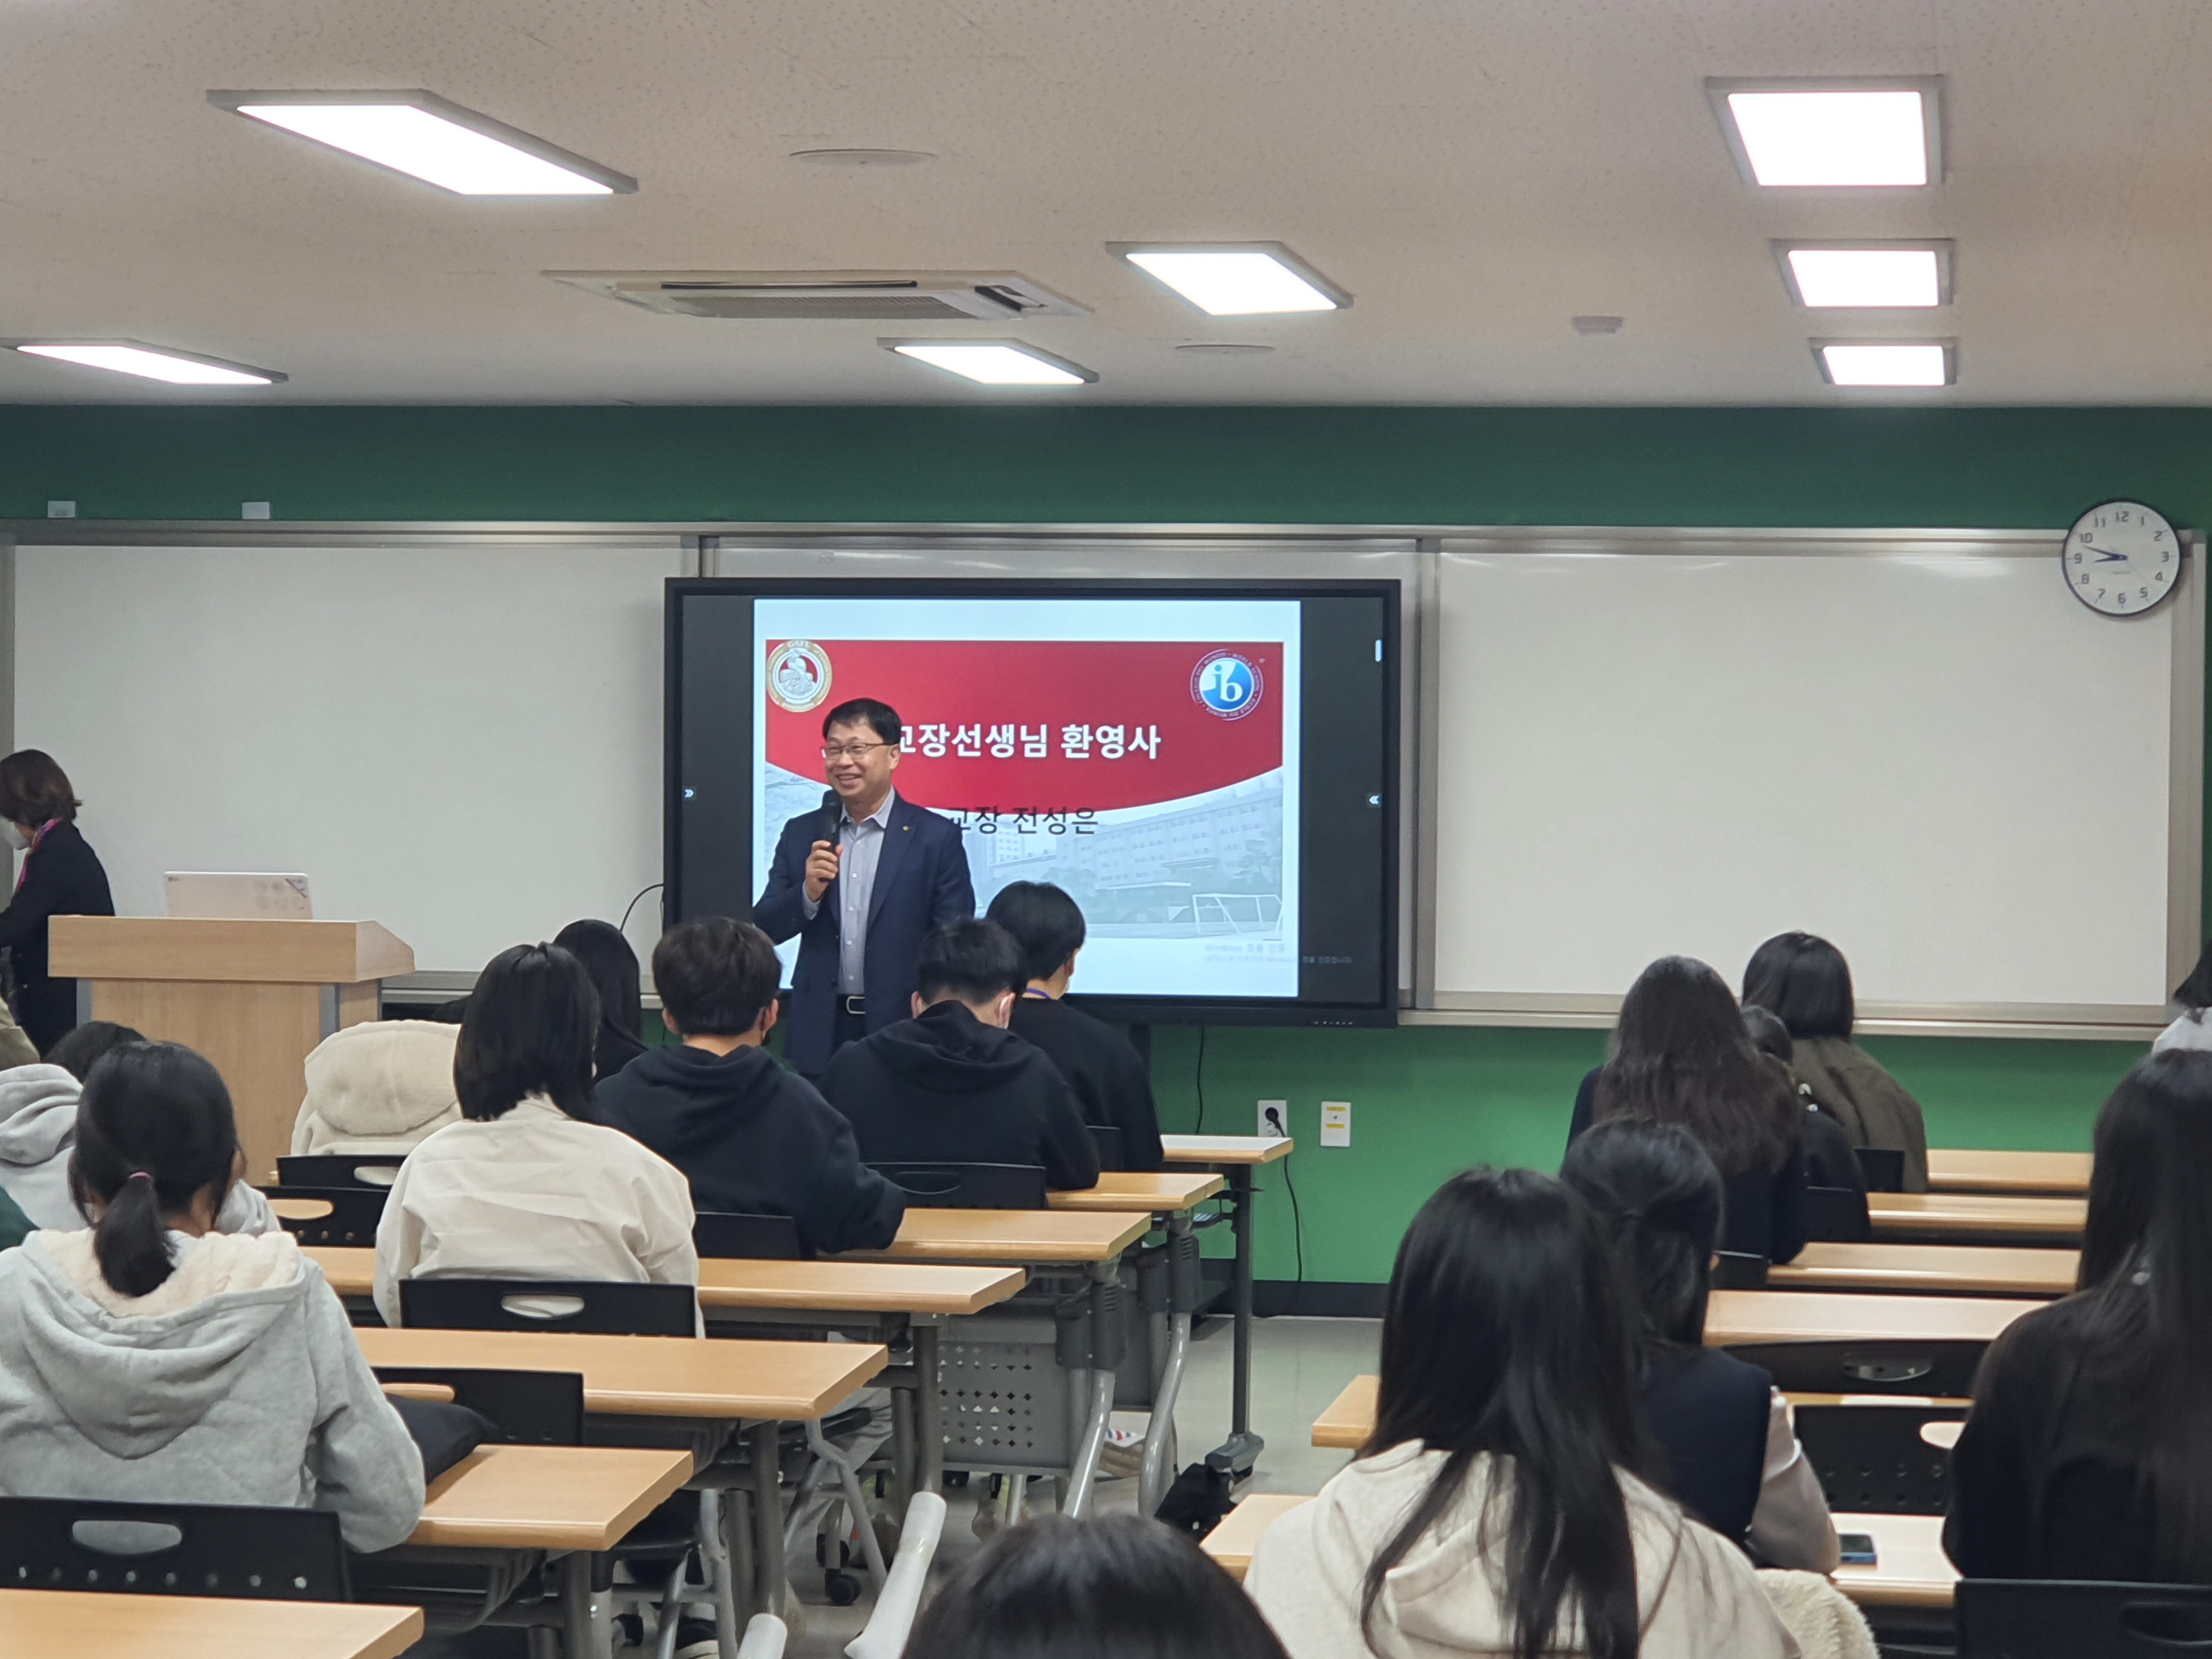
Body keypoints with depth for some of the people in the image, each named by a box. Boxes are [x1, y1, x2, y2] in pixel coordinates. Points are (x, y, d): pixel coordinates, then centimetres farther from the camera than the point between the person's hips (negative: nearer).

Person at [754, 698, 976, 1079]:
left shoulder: (937, 838, -3)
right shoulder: (801, 835, 8)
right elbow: (764, 930, 6)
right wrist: (809, 893, -12)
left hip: (902, 1032, -3)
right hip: (820, 1034, 3)